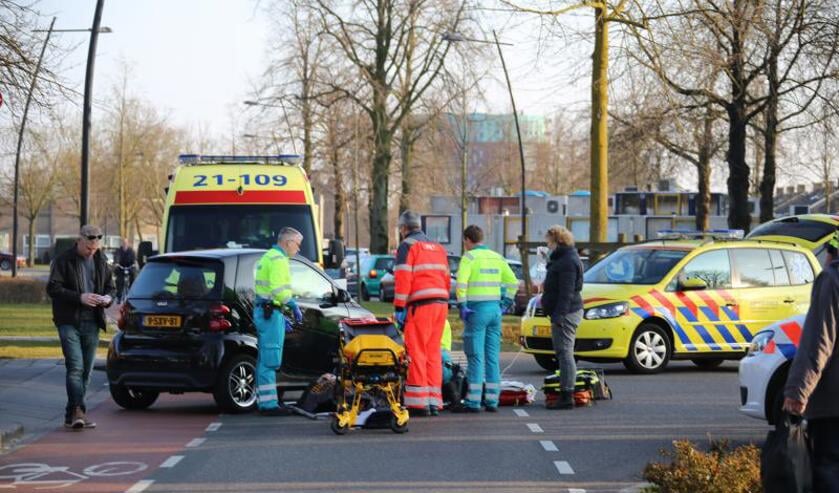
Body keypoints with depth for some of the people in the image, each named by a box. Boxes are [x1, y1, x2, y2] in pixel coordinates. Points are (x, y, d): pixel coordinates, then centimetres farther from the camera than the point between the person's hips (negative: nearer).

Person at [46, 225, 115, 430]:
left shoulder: (100, 261, 13)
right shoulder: (63, 260, -3)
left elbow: (110, 286, 22)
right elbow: (53, 288, -10)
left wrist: (108, 297, -2)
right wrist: (79, 297, -20)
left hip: (92, 323, 5)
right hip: (69, 322, -5)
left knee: (86, 370, 6)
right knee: (75, 366, -17)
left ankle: (72, 415, 12)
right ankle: (78, 411, -22)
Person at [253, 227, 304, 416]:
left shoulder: (268, 257, 22)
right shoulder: (278, 259, -11)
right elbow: (278, 289, -24)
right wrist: (294, 306, -14)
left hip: (262, 310, 11)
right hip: (271, 312, -11)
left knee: (265, 360, 13)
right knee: (270, 360, -10)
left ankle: (265, 401, 17)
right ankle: (269, 404, -11)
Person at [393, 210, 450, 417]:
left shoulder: (408, 246, 0)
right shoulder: (438, 247, 22)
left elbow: (403, 278, -9)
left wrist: (399, 308, -9)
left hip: (420, 306, -7)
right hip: (441, 303, 7)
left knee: (416, 352, -5)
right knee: (433, 352, 11)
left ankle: (418, 402, -9)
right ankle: (434, 402, 10)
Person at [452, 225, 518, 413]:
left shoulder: (469, 257, -6)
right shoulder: (498, 258, 14)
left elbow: (461, 282, -19)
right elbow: (513, 282, 16)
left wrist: (462, 305, -13)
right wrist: (505, 303, 18)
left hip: (477, 309, -6)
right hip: (495, 309, 6)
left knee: (475, 356, -5)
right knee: (493, 356, 9)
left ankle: (473, 402, -6)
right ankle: (492, 400, 10)